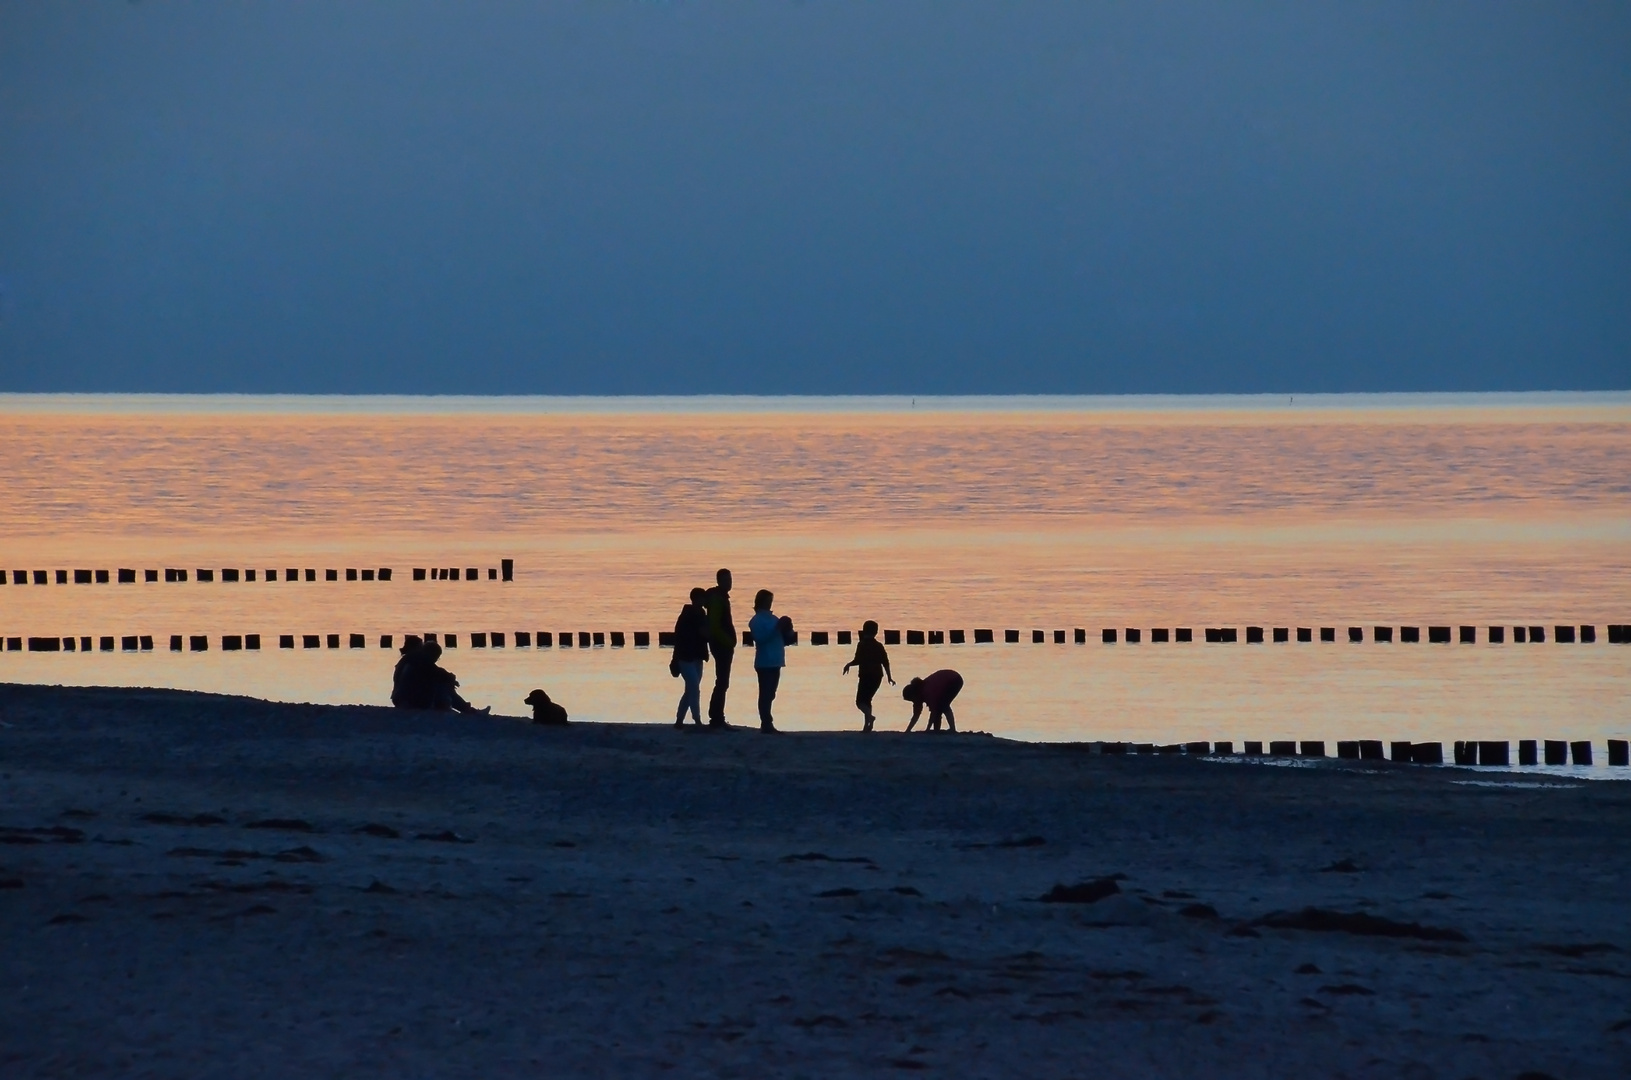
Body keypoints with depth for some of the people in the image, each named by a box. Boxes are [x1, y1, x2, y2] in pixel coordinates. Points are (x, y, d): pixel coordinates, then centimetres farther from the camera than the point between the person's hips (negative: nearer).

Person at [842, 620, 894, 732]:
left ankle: (869, 717, -31)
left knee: (860, 702, -3)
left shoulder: (862, 644, -8)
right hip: (877, 676, 5)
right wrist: (889, 677, 12)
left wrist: (848, 665, 5)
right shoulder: (879, 646, 7)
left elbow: (858, 661, -14)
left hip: (866, 676, -5)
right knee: (867, 700, 16)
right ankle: (867, 725, 11)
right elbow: (885, 662, 6)